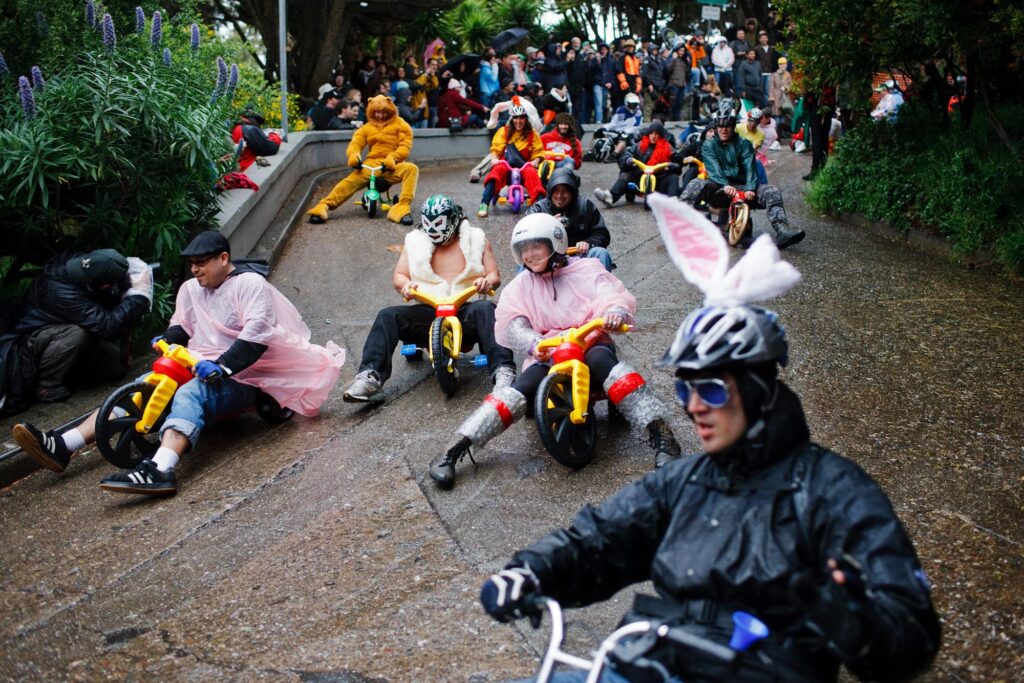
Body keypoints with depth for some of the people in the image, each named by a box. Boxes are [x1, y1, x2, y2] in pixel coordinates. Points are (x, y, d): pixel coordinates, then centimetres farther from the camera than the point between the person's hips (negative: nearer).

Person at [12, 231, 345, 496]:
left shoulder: (250, 284, -7)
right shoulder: (191, 289, 17)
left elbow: (256, 334, -19)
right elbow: (181, 327, 25)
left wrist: (222, 366, -29)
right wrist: (168, 342, 1)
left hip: (239, 378, -7)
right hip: (195, 369, 8)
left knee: (188, 396, -37)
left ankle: (159, 469, -61)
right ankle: (61, 446, -26)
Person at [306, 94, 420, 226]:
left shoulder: (399, 124, 8)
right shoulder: (367, 128, 16)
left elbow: (405, 146, -3)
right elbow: (355, 143, 5)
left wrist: (392, 158, -22)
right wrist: (353, 155, -21)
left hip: (392, 166, -1)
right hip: (372, 164, 1)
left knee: (411, 168, -34)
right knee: (350, 181, -25)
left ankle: (402, 207, -42)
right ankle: (323, 206, -36)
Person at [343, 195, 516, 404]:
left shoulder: (476, 239, 13)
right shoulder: (415, 241, 17)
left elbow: (494, 276, 9)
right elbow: (398, 276, 13)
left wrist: (487, 281, -17)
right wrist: (405, 285, -12)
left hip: (465, 311, -2)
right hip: (427, 312, 2)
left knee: (485, 309, -36)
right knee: (388, 316, -24)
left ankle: (503, 371, -49)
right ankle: (370, 377, -36)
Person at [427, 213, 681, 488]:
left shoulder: (586, 269, 4)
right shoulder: (521, 286, 11)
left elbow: (613, 295, -12)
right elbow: (512, 325, -5)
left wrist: (615, 312, -39)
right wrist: (534, 344, -28)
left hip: (589, 345, -2)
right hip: (546, 355, 2)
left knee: (601, 360, -37)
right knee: (520, 390, -27)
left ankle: (661, 435, -42)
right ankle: (453, 452, -33)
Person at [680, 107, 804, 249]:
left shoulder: (743, 144, 11)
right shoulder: (708, 145, 7)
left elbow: (749, 167, -6)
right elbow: (714, 168, -11)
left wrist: (750, 188, -26)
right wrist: (725, 186, -31)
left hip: (741, 188, 2)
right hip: (718, 189, -2)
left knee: (772, 192, -20)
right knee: (696, 185, -31)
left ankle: (782, 232, -32)